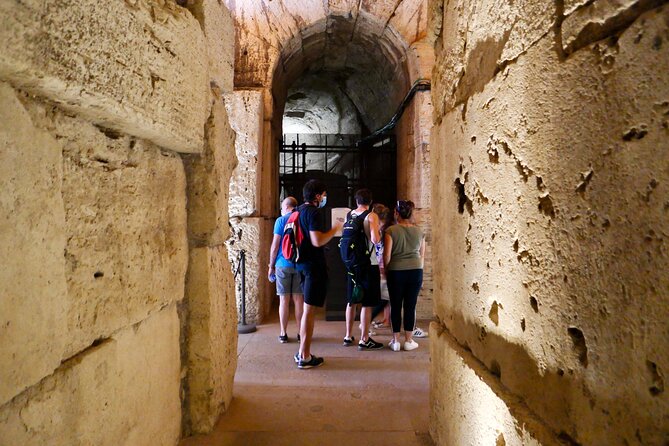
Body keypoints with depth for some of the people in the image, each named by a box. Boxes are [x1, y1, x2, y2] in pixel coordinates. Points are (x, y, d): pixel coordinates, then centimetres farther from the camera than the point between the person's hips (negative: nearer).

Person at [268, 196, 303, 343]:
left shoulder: (281, 220, -4)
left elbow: (275, 244, -6)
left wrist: (271, 265, 2)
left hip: (283, 264, -3)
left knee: (284, 300, 4)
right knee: (299, 299, 8)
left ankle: (283, 334, 10)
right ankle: (300, 333, 13)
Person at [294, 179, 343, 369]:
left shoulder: (299, 211, 14)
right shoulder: (314, 212, -15)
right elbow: (317, 241, -24)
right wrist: (335, 229, -11)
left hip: (302, 263, 10)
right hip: (314, 265, -10)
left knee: (307, 308, 17)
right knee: (310, 309, -4)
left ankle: (302, 352, 25)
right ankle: (305, 357, 3)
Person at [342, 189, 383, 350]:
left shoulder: (349, 215, 7)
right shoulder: (371, 216, -11)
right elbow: (375, 239, -22)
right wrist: (379, 234, -2)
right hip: (368, 264, -6)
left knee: (351, 301, 16)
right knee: (367, 303, 1)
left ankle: (348, 336, 25)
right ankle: (364, 340, 6)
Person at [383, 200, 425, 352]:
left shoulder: (391, 231, -8)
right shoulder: (419, 231, 4)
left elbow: (387, 255, -9)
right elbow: (422, 255, 11)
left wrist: (386, 271, 7)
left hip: (396, 272, -2)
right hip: (416, 271, 3)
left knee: (396, 306, 7)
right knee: (410, 306, 8)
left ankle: (395, 341, 13)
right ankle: (409, 341, 15)